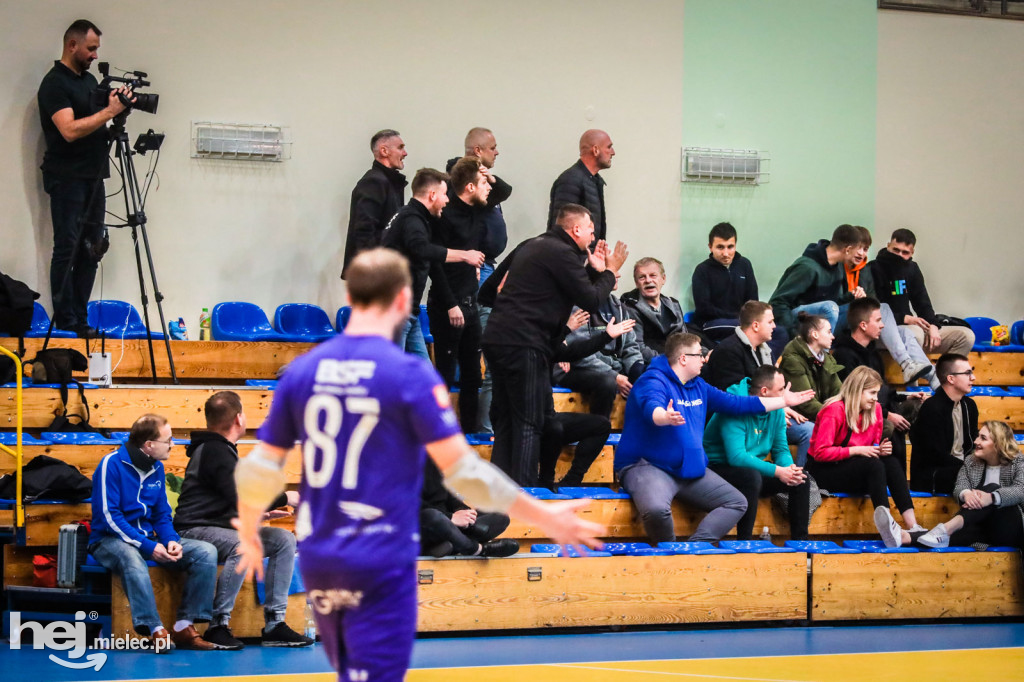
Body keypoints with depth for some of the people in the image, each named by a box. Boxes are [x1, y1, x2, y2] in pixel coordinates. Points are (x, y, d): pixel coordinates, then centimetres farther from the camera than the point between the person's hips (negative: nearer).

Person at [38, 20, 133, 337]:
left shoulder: (89, 79, 16)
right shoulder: (54, 84, -11)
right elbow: (70, 130, -21)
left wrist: (116, 104, 7)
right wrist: (109, 111, -20)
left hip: (93, 177, 8)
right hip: (66, 178, -8)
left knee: (91, 248, 5)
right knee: (67, 248, -7)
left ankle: (80, 318, 7)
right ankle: (64, 320, -4)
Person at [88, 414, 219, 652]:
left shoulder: (156, 468, 10)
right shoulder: (112, 464, -12)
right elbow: (109, 516, -17)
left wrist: (171, 541, -8)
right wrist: (147, 546, -24)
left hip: (149, 538, 7)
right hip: (110, 540, -7)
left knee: (206, 552, -12)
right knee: (131, 557, -43)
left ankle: (184, 626, -16)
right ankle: (156, 630, -42)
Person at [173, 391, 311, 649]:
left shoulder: (220, 449, 18)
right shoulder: (214, 451, -15)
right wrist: (284, 498, -11)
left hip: (222, 527, 10)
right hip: (195, 530, -10)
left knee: (284, 539, 1)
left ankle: (274, 624, -4)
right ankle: (217, 626, -29)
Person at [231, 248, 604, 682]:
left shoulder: (302, 370, 3)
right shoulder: (411, 374, -10)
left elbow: (260, 470, 5)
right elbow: (463, 472, -13)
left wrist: (249, 535, 23)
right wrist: (544, 518, -3)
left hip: (318, 562, 5)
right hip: (382, 565, -5)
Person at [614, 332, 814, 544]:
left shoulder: (698, 386, 15)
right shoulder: (653, 381, -12)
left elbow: (737, 403, 22)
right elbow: (652, 407, -34)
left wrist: (783, 401, 24)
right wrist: (666, 417, -59)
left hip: (689, 469, 9)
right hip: (645, 465, -9)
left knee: (737, 503, -1)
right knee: (657, 509, -38)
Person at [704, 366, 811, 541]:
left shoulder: (776, 410, 2)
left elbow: (781, 449, 8)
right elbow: (736, 456, -31)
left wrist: (790, 468, -17)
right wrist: (777, 471, -32)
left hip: (754, 468, 8)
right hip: (720, 468, -8)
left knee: (801, 479, -8)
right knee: (751, 477, -38)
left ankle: (800, 540, -1)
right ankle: (744, 544, -31)